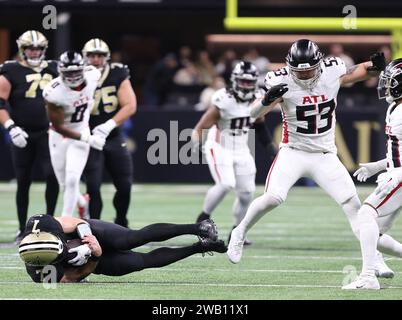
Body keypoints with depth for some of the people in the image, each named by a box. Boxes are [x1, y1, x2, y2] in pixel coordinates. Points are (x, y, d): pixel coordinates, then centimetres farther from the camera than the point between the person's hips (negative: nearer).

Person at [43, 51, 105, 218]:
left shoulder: (93, 76, -18)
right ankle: (83, 203, 40)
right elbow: (58, 127, -21)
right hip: (59, 136, -1)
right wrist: (87, 139, -22)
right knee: (65, 185, 9)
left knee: (72, 180, -12)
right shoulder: (54, 92, -28)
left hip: (82, 132, 1)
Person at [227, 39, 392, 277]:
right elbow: (254, 113, -22)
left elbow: (359, 72, 10)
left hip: (325, 156, 2)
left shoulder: (332, 72, -10)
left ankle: (373, 258, 0)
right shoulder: (282, 83, -16)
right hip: (293, 153, -2)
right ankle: (240, 233, 5)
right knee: (273, 198, -20)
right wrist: (267, 100, -44)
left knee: (352, 203, -6)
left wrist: (375, 67, -13)